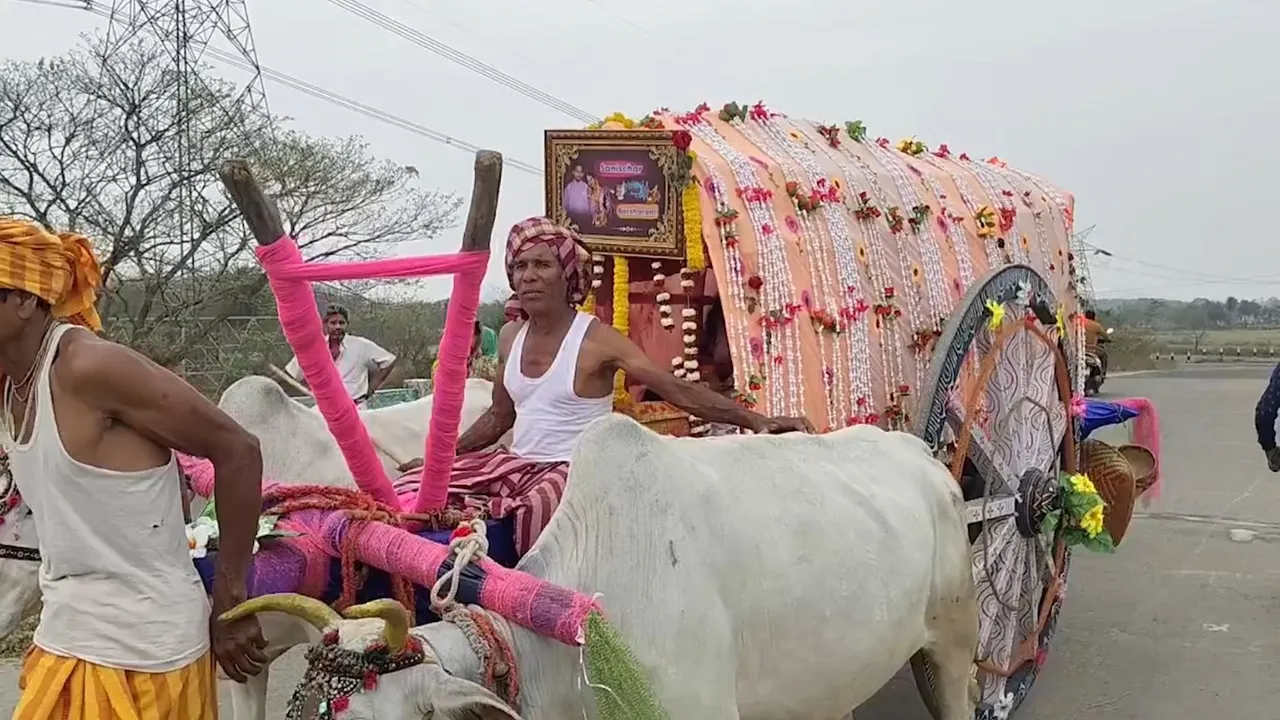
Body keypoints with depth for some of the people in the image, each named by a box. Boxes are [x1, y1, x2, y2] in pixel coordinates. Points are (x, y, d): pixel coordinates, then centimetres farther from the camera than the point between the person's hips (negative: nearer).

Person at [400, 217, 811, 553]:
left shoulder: (597, 340, -12)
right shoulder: (510, 336, 8)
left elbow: (677, 390, -17)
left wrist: (754, 421, -26)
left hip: (574, 470, -7)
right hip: (518, 463, 7)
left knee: (537, 508, -38)